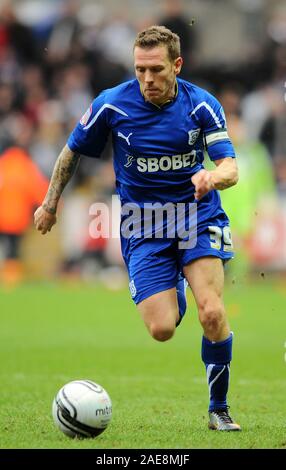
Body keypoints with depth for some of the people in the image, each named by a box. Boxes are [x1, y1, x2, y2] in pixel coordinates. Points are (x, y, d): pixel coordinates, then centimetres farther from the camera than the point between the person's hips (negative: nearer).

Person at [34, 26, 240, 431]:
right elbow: (72, 151, 7)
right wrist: (50, 204, 14)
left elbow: (230, 169, -15)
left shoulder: (202, 105, -9)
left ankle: (219, 408, 0)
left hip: (197, 213, 0)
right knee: (161, 330, -11)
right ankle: (175, 293, 29)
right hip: (142, 226, 0)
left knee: (212, 313, -21)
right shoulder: (113, 105, -10)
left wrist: (213, 177, -39)